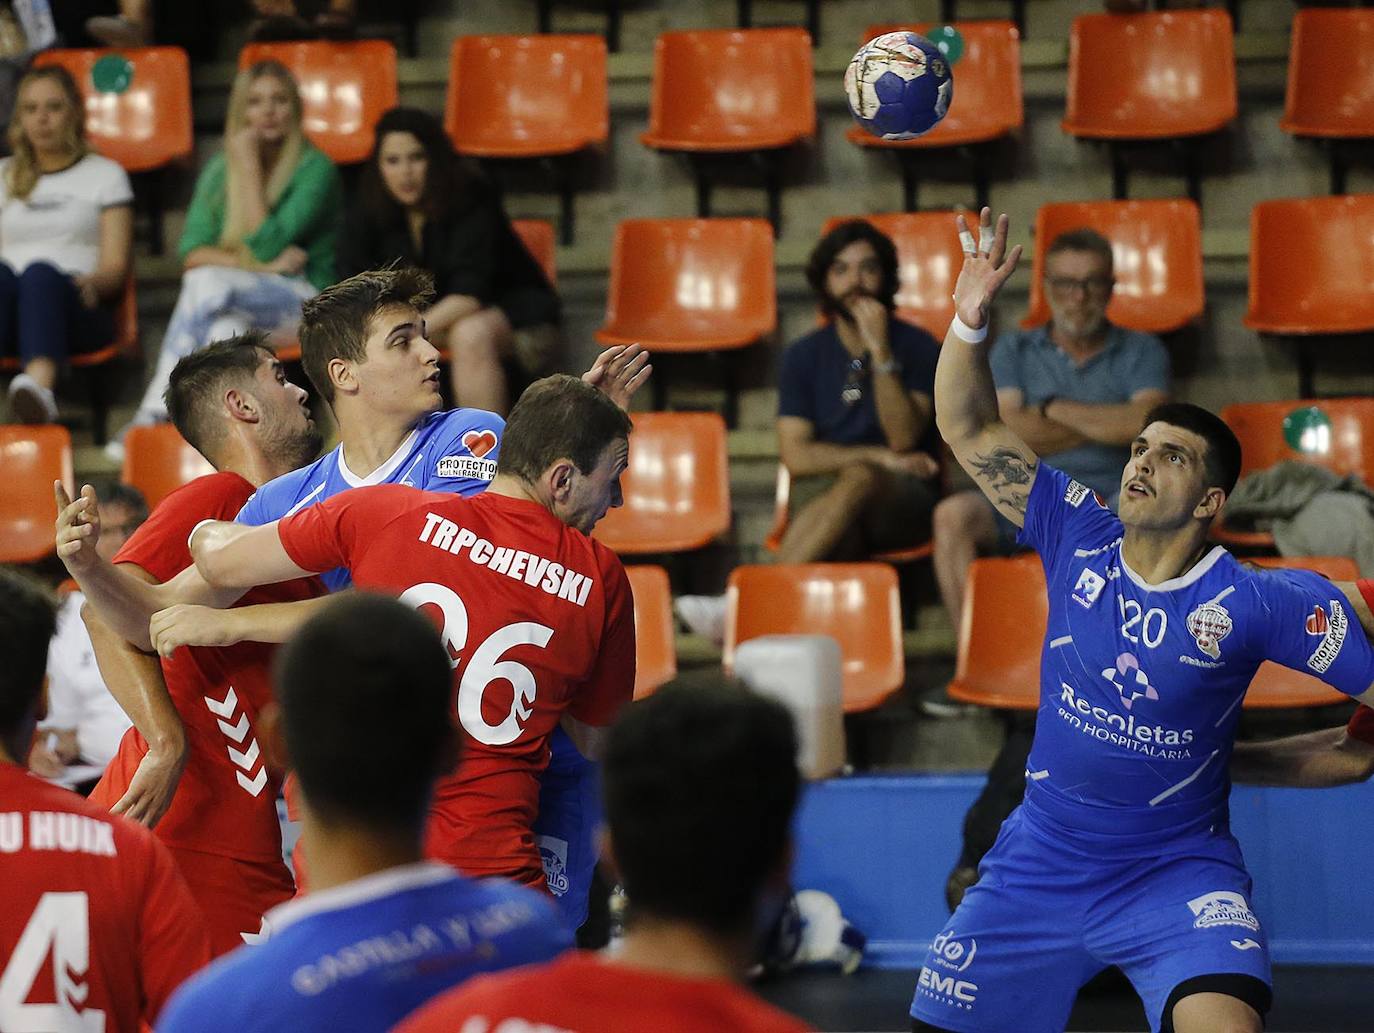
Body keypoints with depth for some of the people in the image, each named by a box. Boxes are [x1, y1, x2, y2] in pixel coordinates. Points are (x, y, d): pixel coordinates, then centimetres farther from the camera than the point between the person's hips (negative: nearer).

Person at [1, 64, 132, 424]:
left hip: (77, 308, -1)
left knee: (41, 273, -39)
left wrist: (92, 282, -14)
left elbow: (116, 267, 10)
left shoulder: (104, 174, 21)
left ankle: (39, 386, -70)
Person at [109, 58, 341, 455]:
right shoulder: (219, 170, 11)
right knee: (226, 327, -35)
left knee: (209, 283, -32)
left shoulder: (315, 169, -5)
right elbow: (191, 253, 0)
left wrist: (250, 166, -13)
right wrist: (260, 267, -15)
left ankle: (154, 414, -31)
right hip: (234, 304, 4)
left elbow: (266, 245, -15)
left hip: (303, 299, -4)